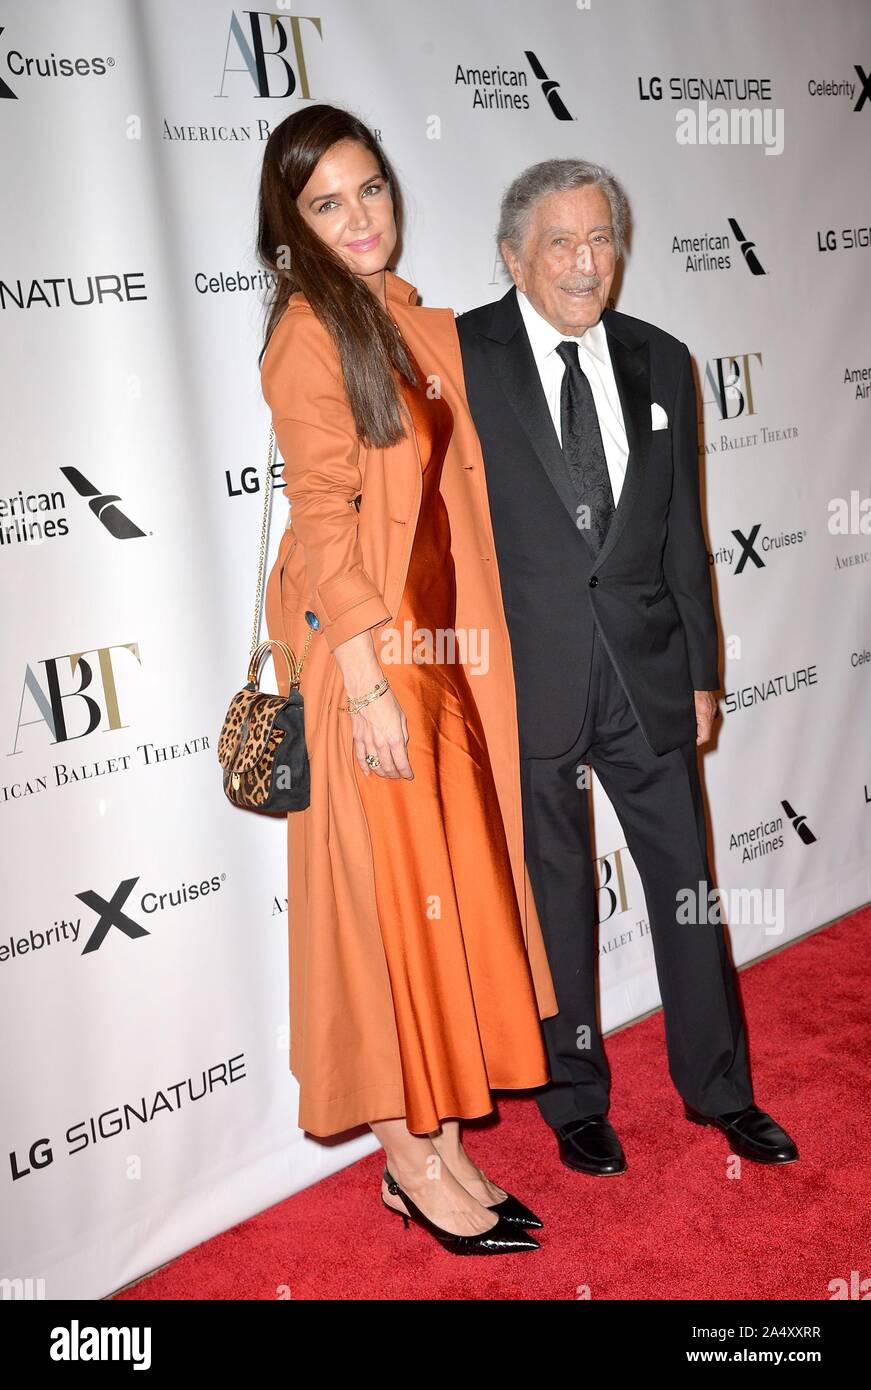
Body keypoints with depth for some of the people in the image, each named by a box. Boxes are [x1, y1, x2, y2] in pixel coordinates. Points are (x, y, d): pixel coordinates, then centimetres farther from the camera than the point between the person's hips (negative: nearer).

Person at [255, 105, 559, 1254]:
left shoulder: (413, 320, 15)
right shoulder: (310, 333, -8)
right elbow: (321, 514, -15)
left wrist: (464, 652, 13)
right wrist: (365, 681, -19)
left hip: (438, 642, 8)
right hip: (363, 649, -8)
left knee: (452, 885, 11)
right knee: (385, 893, 1)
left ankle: (442, 1141, 25)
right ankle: (410, 1161, 17)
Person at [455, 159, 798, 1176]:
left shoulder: (660, 362, 8)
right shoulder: (457, 358, -5)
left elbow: (683, 531, 10)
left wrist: (702, 671, 10)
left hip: (648, 673, 4)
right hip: (525, 680, -3)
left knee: (688, 882, 13)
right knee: (554, 896, 11)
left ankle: (717, 1088, 34)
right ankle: (575, 1102, 32)